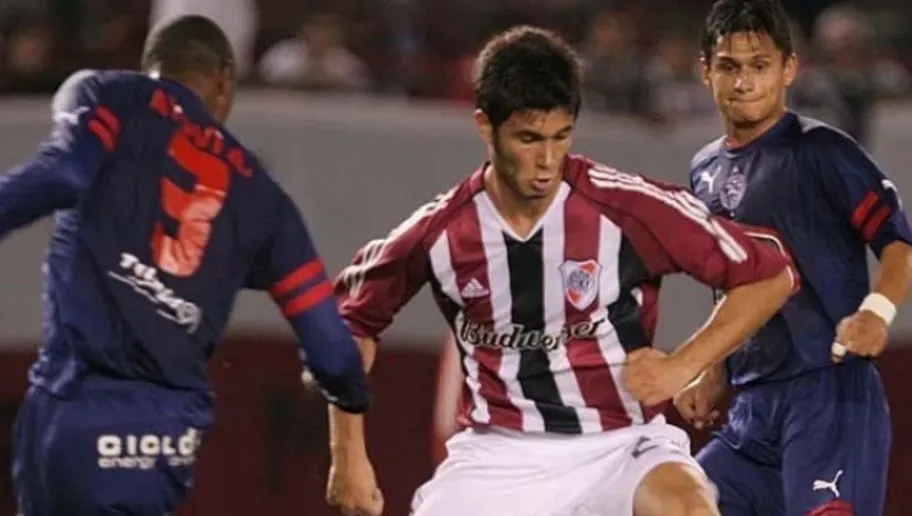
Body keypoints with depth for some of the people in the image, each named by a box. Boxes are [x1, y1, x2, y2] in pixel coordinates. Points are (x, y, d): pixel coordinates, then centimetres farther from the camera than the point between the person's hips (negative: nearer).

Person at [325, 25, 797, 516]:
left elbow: (767, 276, -5)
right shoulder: (437, 232, -6)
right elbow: (353, 315, 14)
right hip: (499, 456, 2)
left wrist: (683, 365, -13)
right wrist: (349, 453, 10)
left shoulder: (627, 206, -13)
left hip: (621, 447, -2)